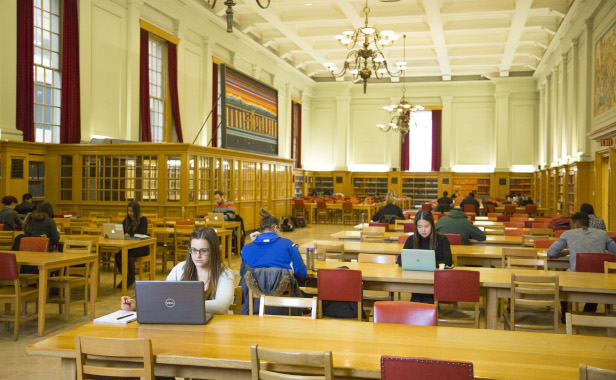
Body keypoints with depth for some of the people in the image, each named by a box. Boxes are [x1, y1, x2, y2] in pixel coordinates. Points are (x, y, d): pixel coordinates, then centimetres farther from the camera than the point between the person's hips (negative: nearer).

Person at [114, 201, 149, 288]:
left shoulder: (143, 219, -4)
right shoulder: (127, 220, 14)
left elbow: (142, 234, -17)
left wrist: (130, 235, -33)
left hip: (141, 247, -5)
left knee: (129, 255, -33)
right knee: (118, 255, -24)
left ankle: (131, 279, -12)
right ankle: (125, 277, -9)